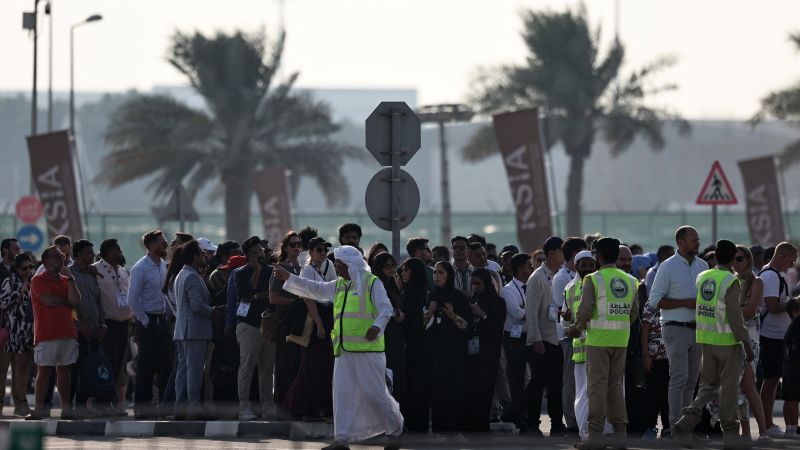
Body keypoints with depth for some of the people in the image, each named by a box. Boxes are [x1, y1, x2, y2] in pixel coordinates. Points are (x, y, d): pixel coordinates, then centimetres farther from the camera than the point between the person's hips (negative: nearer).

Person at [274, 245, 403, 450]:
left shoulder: (372, 283, -6)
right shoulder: (339, 285, 18)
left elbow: (386, 309, -13)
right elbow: (316, 289, 23)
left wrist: (377, 326, -31)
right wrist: (288, 278, 20)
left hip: (367, 348, -7)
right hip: (344, 349, 7)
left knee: (373, 392, -3)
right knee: (342, 393, 0)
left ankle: (395, 430, 16)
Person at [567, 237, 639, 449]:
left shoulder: (593, 280, -9)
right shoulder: (630, 281, 8)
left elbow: (585, 312, -13)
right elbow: (634, 312, 10)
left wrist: (577, 328, 5)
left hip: (598, 339, -5)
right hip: (621, 340, 5)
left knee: (597, 386, -2)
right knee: (615, 386, 12)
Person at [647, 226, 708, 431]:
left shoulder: (702, 266, 12)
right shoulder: (668, 267, -6)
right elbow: (655, 300, -8)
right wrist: (686, 303, -15)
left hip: (698, 328, 6)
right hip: (676, 329, -6)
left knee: (692, 379, 6)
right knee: (679, 377, -12)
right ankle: (675, 425, -11)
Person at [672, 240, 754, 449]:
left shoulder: (702, 278, 6)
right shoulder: (731, 282, -14)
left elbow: (694, 310, 12)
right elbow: (734, 317, -17)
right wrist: (747, 344, -13)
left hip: (706, 341, 6)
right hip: (728, 342, -6)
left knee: (708, 384, 14)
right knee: (729, 387, 3)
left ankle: (687, 421, -4)